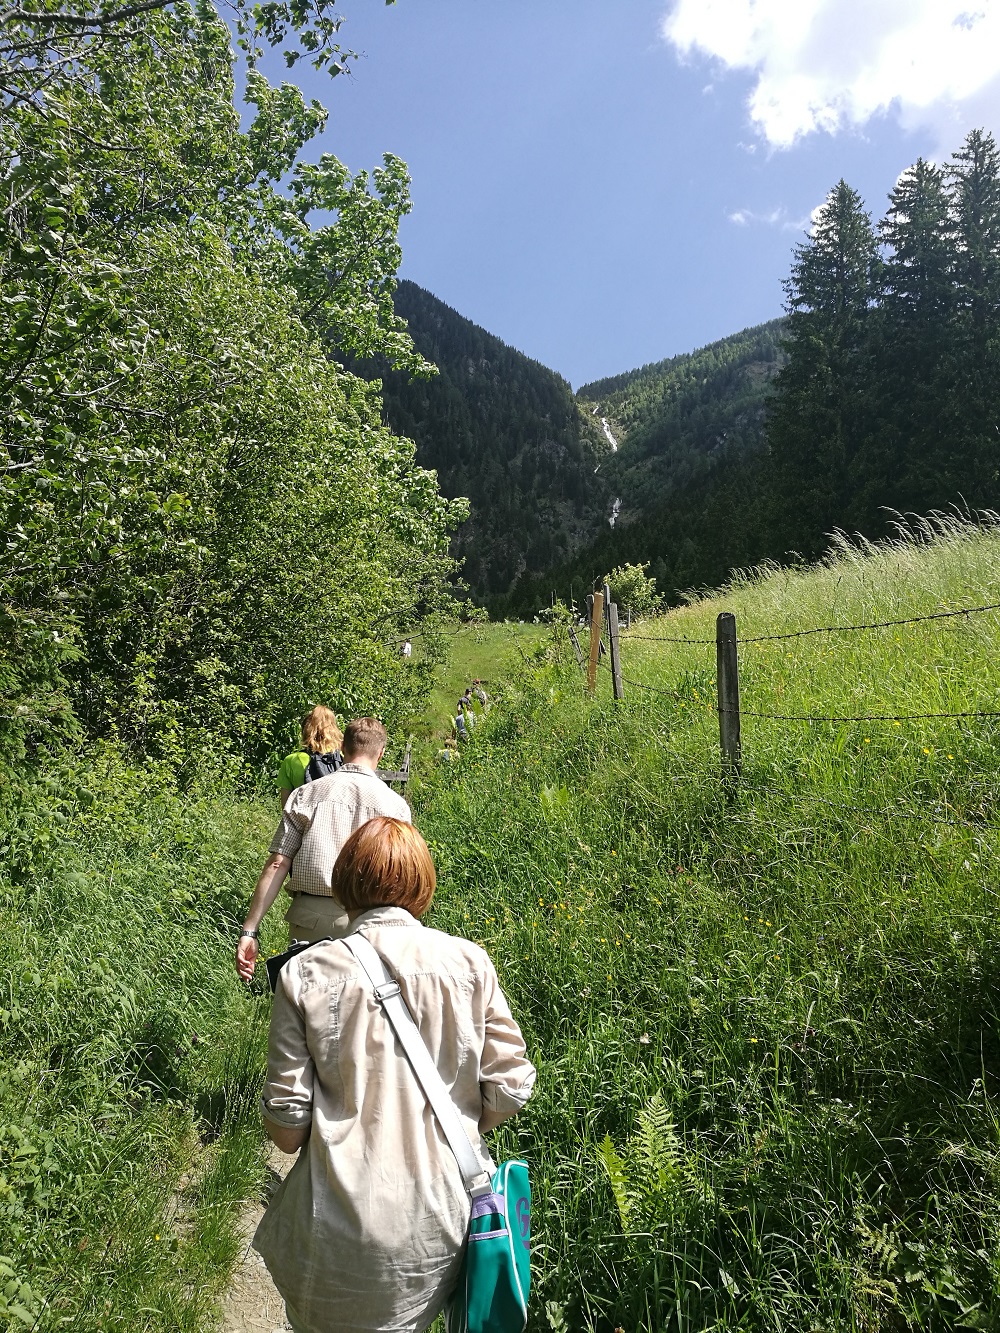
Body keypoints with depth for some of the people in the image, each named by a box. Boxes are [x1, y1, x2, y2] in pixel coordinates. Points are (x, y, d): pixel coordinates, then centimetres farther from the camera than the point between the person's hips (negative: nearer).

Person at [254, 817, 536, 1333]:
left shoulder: (305, 974, -11)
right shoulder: (468, 962, -9)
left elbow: (286, 1119, -7)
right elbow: (509, 1090, -5)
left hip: (344, 1220, -1)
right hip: (445, 1217, 1)